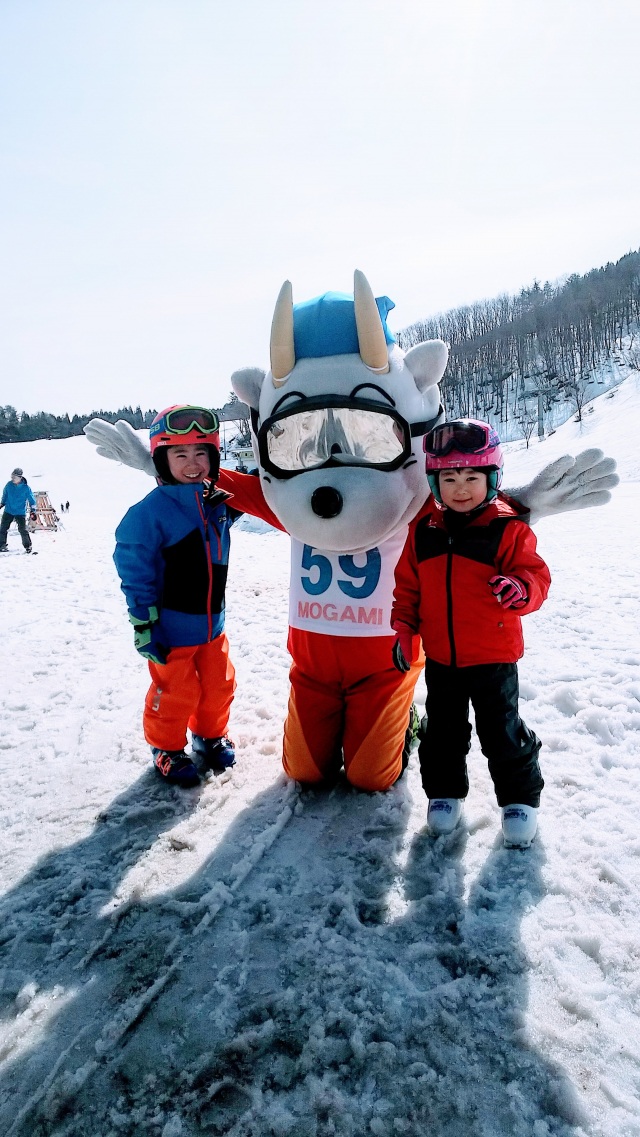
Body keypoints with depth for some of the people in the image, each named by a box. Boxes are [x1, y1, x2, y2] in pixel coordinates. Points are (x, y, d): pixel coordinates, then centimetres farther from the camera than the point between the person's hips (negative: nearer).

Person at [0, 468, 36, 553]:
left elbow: (31, 500, -1)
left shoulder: (26, 488, -10)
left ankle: (28, 546, 7)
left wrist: (33, 511, -6)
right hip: (8, 511, 4)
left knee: (23, 530, -7)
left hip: (20, 512, -3)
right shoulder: (9, 485, -2)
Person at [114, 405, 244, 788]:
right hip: (172, 628, -6)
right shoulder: (152, 511, -18)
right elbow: (135, 572, -16)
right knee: (175, 693, 7)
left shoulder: (221, 501, -1)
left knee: (219, 684, 18)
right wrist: (143, 627, -15)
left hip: (212, 623, 6)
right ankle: (167, 748, 31)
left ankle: (211, 735, 42)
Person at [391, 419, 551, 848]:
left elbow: (535, 574, -11)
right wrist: (404, 628, 1)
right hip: (440, 657, 4)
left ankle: (520, 798, 31)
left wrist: (521, 589, -33)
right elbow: (407, 585, 7)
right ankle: (445, 790, 37)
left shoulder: (508, 528, -11)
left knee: (502, 731, 9)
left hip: (494, 656, -3)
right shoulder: (423, 529, -1)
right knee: (443, 729, 17)